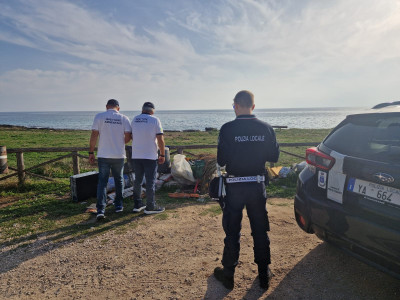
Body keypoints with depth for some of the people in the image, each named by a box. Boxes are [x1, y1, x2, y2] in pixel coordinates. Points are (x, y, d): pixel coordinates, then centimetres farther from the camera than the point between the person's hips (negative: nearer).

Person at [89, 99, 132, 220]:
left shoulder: (99, 117, -3)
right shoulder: (124, 118, 1)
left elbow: (94, 135, -6)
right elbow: (128, 136, -3)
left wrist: (91, 152, 0)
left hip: (103, 155, -1)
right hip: (119, 155, 1)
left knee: (102, 181, 4)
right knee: (119, 180, 16)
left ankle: (100, 209, -3)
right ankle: (119, 205, 26)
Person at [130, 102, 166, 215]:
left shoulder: (134, 120, 8)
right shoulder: (155, 120, -7)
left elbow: (132, 137, 16)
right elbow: (160, 139, -11)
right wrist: (162, 155, -4)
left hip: (136, 156, 5)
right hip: (150, 156, -5)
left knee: (138, 180, 14)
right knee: (150, 182, 2)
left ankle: (137, 205, 21)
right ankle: (150, 207, 8)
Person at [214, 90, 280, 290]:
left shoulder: (228, 129, -12)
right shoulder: (266, 128, -3)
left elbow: (221, 161, -12)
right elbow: (274, 156, 3)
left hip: (235, 186, -3)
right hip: (257, 185, 3)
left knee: (232, 232, 11)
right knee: (260, 231, 16)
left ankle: (228, 274, 26)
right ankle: (264, 275, 29)